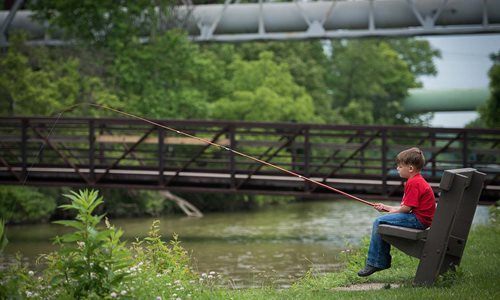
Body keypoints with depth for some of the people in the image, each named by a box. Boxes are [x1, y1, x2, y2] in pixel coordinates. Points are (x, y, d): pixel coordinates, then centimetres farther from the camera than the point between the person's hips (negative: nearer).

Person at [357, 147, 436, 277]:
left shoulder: (413, 183, -16)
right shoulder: (418, 181, 20)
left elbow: (406, 208, -18)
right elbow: (406, 207, 20)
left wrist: (393, 211, 0)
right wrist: (386, 208, 18)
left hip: (418, 220, -12)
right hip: (419, 218, 12)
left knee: (379, 222, -14)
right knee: (383, 221, 19)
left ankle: (375, 263, -9)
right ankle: (383, 261, 19)